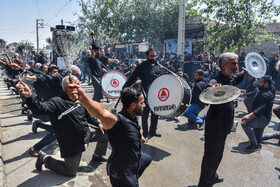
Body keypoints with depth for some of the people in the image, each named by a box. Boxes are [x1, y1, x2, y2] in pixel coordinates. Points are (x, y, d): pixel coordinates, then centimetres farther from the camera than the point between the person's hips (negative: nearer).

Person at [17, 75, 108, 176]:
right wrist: (29, 96, -53)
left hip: (86, 136, 6)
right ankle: (44, 158, 24)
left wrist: (98, 124, 6)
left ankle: (98, 156, 33)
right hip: (71, 144, -6)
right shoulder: (57, 102, -20)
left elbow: (88, 116, 16)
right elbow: (40, 108, -37)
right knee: (71, 172, 4)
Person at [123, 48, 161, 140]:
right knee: (145, 114, 7)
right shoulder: (142, 66, -10)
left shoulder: (157, 66, 9)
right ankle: (145, 133, 21)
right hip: (146, 94, -6)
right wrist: (124, 88, -21)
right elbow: (132, 78, -14)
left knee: (156, 113, 15)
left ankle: (153, 130, 34)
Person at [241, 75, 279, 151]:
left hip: (263, 119, -11)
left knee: (245, 123, -35)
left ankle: (255, 145, -26)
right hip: (261, 118, 11)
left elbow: (262, 108, -37)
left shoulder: (266, 94, -23)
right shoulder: (269, 90, 8)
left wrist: (249, 115, -50)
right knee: (258, 138, 24)